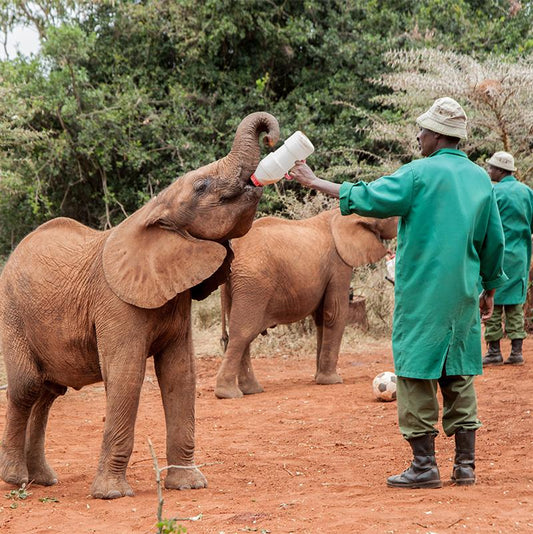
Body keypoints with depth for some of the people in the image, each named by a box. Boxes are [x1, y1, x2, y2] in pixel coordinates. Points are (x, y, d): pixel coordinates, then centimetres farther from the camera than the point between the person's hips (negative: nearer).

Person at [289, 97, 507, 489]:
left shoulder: (421, 173, -11)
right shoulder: (480, 178, 9)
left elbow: (368, 199, -11)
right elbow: (494, 242, 14)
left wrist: (315, 182, -2)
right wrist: (489, 290, 24)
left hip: (422, 293, -6)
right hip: (463, 294, 6)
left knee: (416, 374, 0)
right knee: (459, 375, 12)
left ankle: (425, 466, 0)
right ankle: (465, 464, 12)